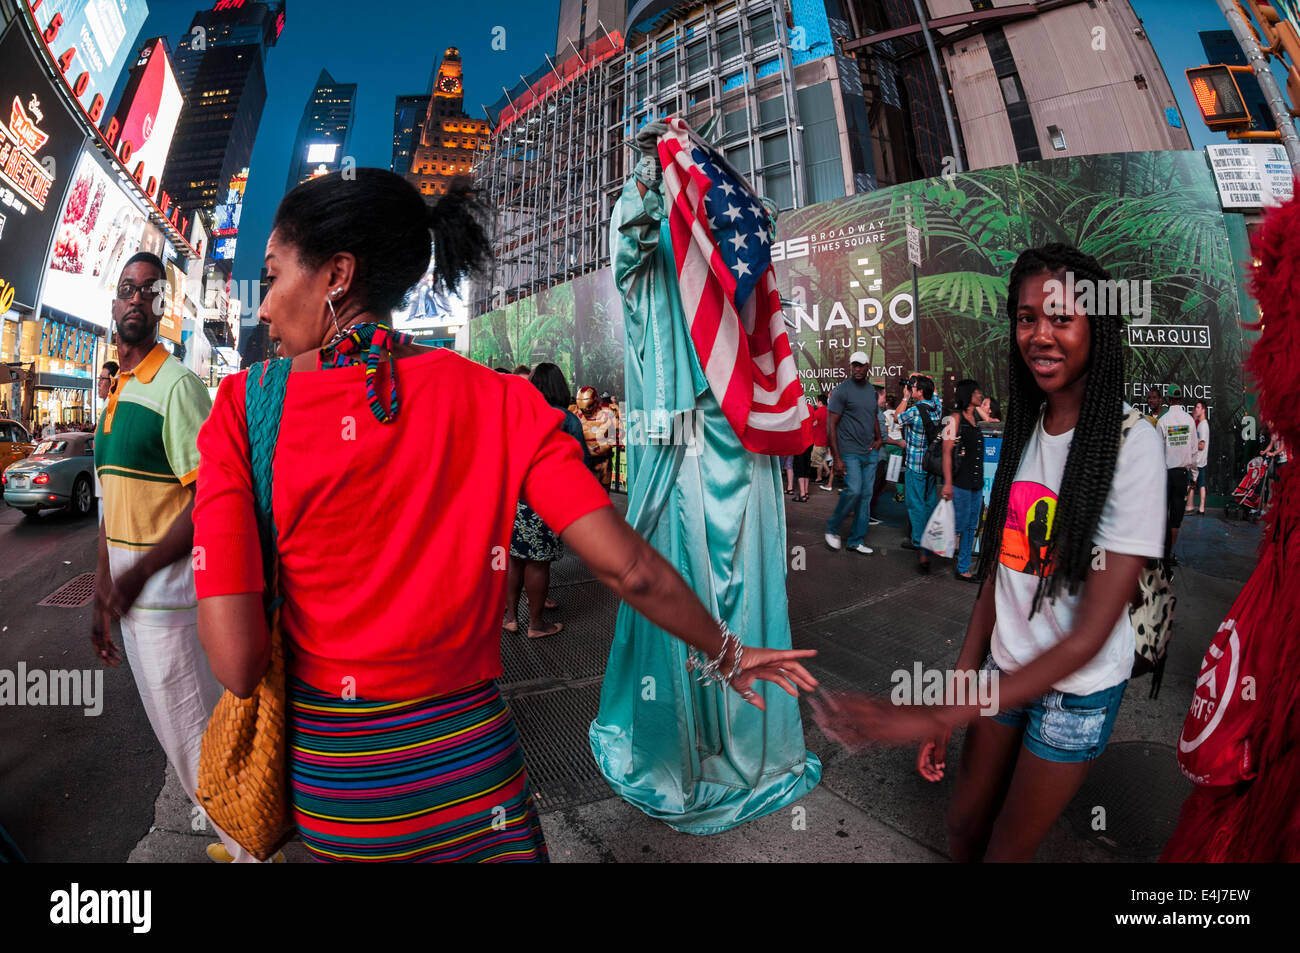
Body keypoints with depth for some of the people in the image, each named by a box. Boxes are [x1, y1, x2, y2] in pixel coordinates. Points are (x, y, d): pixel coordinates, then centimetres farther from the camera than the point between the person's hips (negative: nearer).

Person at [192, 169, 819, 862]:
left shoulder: (243, 405, -13)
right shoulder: (499, 401, -12)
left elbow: (237, 664, -19)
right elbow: (630, 571, -15)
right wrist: (727, 653, 2)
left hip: (328, 786, 2)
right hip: (476, 767, -1)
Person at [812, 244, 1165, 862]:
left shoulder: (1132, 443, -22)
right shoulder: (1023, 428, -3)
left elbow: (1090, 636, -24)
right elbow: (999, 570, 0)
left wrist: (940, 716, -28)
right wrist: (957, 686, -2)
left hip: (1078, 689, -4)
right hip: (1004, 669, 4)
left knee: (1007, 850, 16)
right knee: (964, 824, 20)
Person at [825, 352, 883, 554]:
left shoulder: (872, 390, 13)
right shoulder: (841, 390, -8)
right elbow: (831, 425, -11)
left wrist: (879, 439, 8)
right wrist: (837, 458, -16)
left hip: (870, 453, 7)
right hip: (850, 452, -7)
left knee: (866, 496, 6)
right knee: (854, 491, -17)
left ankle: (856, 540, 16)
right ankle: (832, 528, 6)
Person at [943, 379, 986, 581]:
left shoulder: (975, 417, 15)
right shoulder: (956, 418, -9)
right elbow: (947, 452, -14)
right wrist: (948, 483, -19)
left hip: (976, 482, 8)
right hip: (960, 482, -8)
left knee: (971, 527, 10)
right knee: (959, 525, -6)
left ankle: (963, 569, 18)